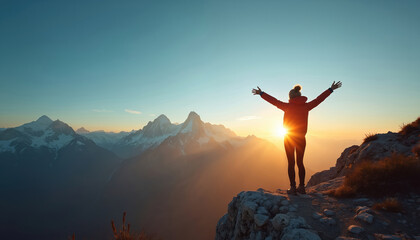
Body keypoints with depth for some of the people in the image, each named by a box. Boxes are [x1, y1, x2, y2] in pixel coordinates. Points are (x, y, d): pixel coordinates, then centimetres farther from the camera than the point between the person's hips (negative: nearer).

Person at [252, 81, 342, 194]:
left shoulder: (288, 106, -8)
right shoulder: (306, 106, 1)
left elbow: (273, 100, -4)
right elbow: (319, 99, 11)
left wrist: (261, 93, 6)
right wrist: (331, 89, 23)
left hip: (289, 138, -3)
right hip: (301, 138, 3)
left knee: (291, 163, 2)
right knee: (300, 162, 12)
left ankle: (293, 187, 3)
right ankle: (302, 187, 15)